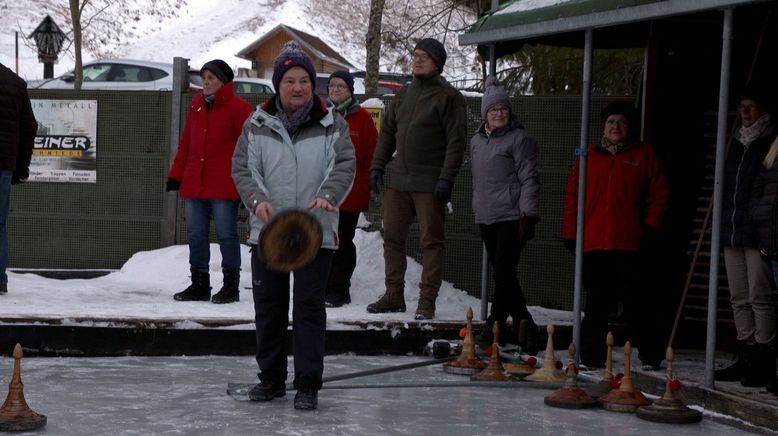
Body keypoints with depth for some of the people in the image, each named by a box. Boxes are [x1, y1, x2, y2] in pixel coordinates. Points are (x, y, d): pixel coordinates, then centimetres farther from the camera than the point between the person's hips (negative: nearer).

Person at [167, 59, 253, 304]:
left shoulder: (238, 107, -4)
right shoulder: (197, 105, 14)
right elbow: (185, 143, 18)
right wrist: (175, 175, 14)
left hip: (224, 187, -6)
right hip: (193, 185, 6)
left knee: (226, 235, 0)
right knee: (196, 236, 8)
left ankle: (231, 286, 9)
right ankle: (199, 285, 17)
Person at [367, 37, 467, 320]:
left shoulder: (448, 96, -4)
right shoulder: (404, 94, 15)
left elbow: (456, 140, -9)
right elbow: (387, 132, 20)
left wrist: (446, 178, -16)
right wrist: (377, 166, 10)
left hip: (430, 183, -6)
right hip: (398, 180, 6)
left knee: (431, 241, -2)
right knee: (392, 237, 8)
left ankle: (427, 301, 1)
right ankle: (394, 295, 17)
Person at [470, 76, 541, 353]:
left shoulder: (519, 139, -3)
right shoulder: (476, 141, 17)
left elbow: (529, 180, -8)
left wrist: (528, 216, -15)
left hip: (512, 217, -7)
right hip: (486, 218, 7)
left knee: (504, 272, -10)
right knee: (502, 275, 6)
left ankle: (494, 326, -5)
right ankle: (525, 325, 12)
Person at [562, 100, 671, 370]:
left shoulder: (643, 155, 7)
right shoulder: (589, 156, 13)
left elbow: (659, 193, 5)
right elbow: (572, 194, 12)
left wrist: (651, 227, -3)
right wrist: (570, 233, 6)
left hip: (629, 245, -3)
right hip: (592, 243, 3)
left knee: (635, 300, -3)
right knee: (595, 304, 7)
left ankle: (650, 356, 5)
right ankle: (592, 356, 12)